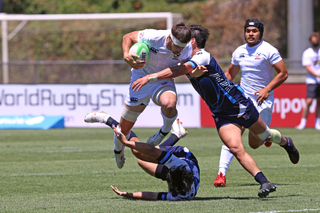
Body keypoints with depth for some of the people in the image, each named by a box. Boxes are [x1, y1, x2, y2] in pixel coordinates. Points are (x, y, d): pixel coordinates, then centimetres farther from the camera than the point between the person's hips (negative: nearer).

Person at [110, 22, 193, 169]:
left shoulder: (187, 50, -21)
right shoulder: (153, 37, -28)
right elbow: (127, 37, -12)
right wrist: (126, 56, -30)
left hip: (163, 81, 1)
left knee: (169, 103, -38)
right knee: (124, 128, 5)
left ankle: (165, 131, -4)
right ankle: (118, 149, 42)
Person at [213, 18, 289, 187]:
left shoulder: (268, 51, -7)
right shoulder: (239, 52, 9)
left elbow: (283, 73, -7)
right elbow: (230, 73, 25)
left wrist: (267, 90, -17)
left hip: (262, 101, -3)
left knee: (254, 143, -2)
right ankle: (222, 173, -16)